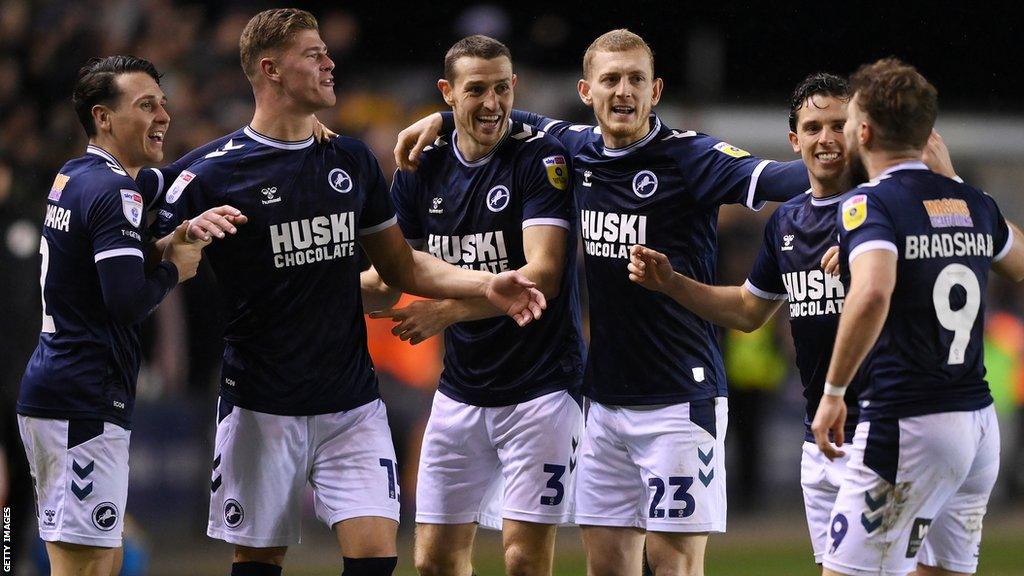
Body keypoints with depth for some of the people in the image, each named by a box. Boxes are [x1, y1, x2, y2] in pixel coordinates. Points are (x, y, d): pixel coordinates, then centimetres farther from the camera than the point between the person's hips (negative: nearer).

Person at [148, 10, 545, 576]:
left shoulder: (350, 161, 10)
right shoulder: (212, 172, -6)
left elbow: (401, 268, 18)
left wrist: (487, 284, 4)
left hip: (353, 404, 4)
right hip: (262, 411, -4)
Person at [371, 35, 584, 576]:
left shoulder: (542, 158, -11)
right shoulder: (422, 170, 6)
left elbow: (542, 274, -20)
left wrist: (446, 311, -28)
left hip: (539, 387, -5)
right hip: (460, 387, 6)